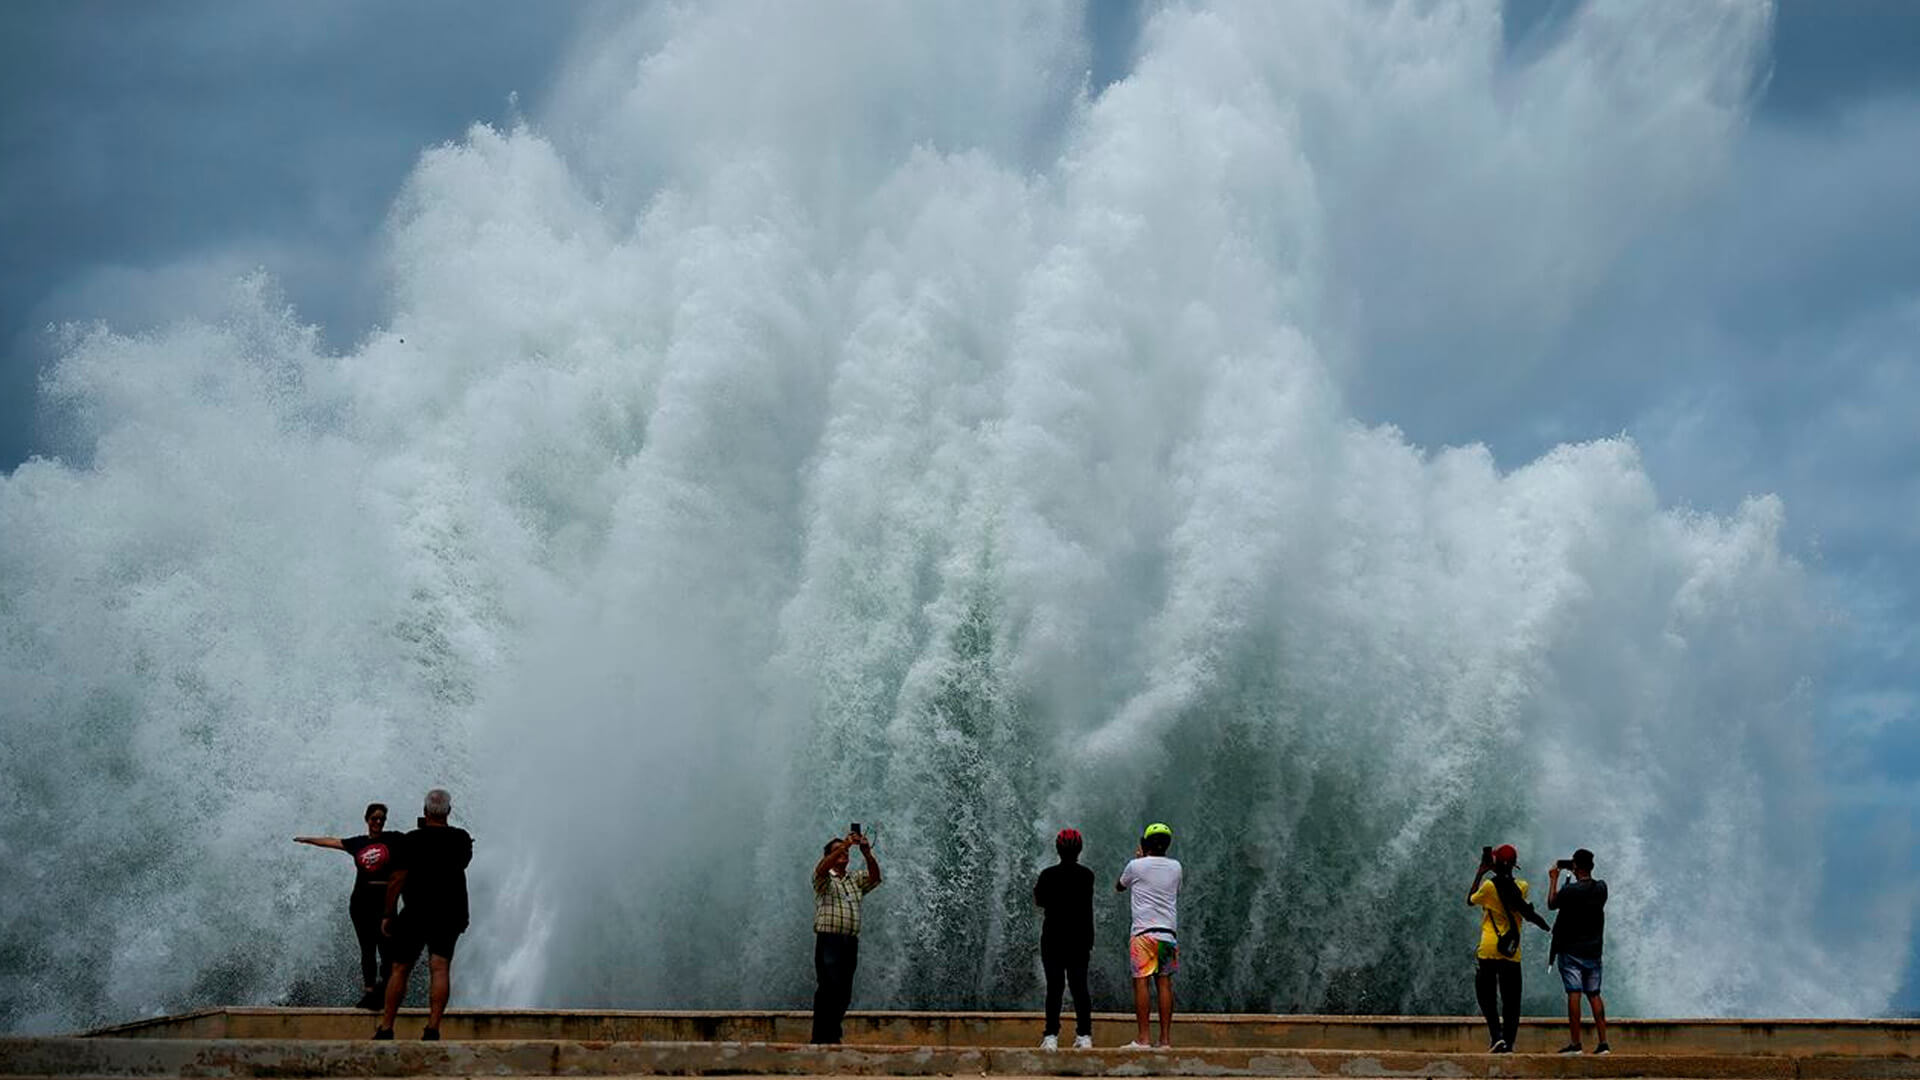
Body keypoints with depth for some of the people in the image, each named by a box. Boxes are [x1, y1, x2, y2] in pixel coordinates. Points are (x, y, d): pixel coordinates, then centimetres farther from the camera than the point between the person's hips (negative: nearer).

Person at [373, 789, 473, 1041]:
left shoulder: (412, 840, -7)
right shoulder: (461, 839, 4)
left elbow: (397, 879, -10)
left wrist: (388, 915, -3)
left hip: (415, 915, -2)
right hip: (450, 914, 2)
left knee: (400, 969, 7)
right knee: (440, 968, -3)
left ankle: (386, 1028, 9)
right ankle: (433, 1027, -16)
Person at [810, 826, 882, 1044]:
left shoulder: (856, 880, 21)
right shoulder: (824, 879, 7)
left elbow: (875, 876, 4)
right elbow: (822, 868, -15)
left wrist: (867, 853, -11)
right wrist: (845, 844, -22)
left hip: (851, 941, 5)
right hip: (828, 939, -5)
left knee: (845, 992, 3)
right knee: (829, 987, -15)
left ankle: (833, 1035, 10)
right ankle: (820, 1037, -15)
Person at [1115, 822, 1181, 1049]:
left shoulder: (1136, 866, 0)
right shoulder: (1175, 867, 9)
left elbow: (1118, 887, 19)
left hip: (1143, 932, -4)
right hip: (1169, 931, 4)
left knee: (1141, 982, -4)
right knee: (1165, 983, 4)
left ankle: (1144, 1038, -10)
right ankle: (1166, 1037, 1)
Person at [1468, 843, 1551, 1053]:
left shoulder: (1489, 886, -10)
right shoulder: (1521, 887, 0)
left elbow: (1470, 901, 10)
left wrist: (1480, 872, 13)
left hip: (1489, 950, -3)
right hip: (1512, 953, 3)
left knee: (1485, 994, 9)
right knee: (1511, 1001, 8)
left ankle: (1496, 1034, -9)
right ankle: (1508, 1042, 4)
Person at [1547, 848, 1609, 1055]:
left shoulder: (1570, 890, -15)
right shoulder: (1601, 888, -1)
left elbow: (1551, 904, 2)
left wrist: (1553, 879, 12)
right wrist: (1579, 877, 22)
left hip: (1571, 950, -5)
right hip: (1593, 950, 5)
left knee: (1574, 994, -6)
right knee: (1594, 994, 10)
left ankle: (1575, 1043, -8)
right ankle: (1603, 1042, 5)